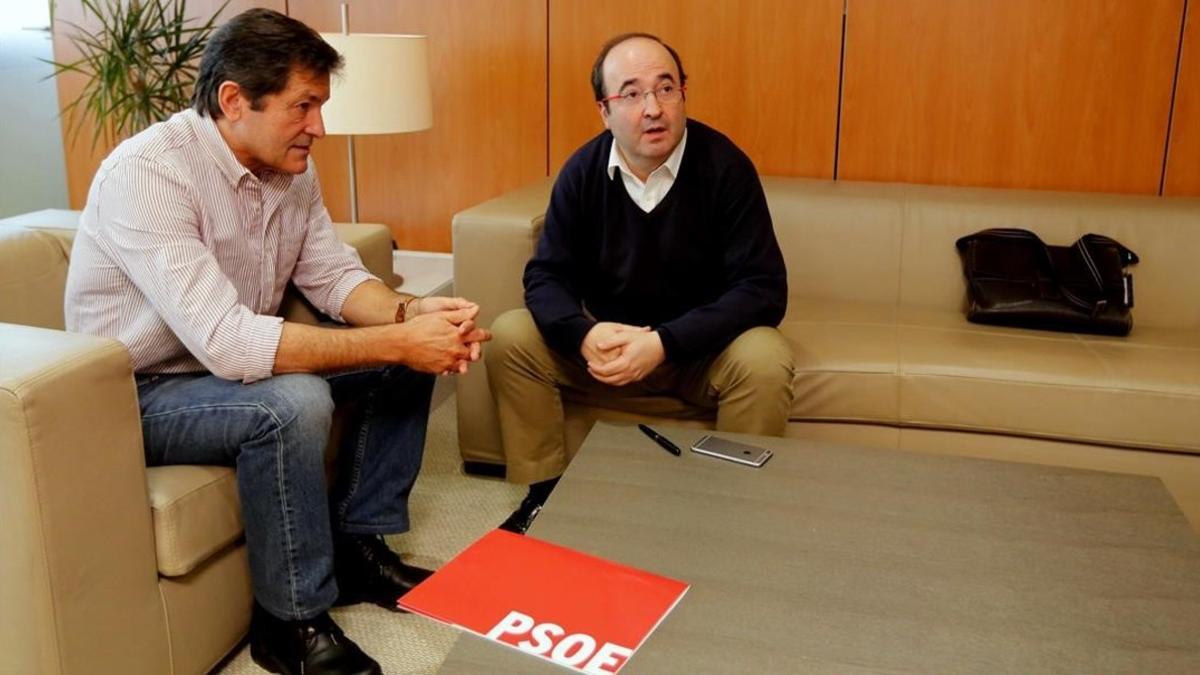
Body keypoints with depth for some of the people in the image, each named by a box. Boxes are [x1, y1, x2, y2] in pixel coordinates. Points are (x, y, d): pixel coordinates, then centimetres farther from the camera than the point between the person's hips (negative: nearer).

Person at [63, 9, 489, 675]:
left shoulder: (290, 168, -4)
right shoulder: (148, 173, -29)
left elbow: (336, 276, 1)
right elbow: (227, 343, -37)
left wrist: (410, 313, -22)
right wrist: (398, 341, -36)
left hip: (234, 362, 8)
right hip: (140, 393, -8)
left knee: (407, 361, -2)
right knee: (292, 404, -35)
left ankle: (355, 546, 9)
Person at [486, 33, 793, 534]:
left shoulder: (723, 166, -17)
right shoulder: (583, 171, -6)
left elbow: (763, 288, -21)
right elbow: (546, 275, -6)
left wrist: (664, 343, -33)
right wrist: (585, 334, -29)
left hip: (702, 346, -3)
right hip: (609, 341, 3)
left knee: (764, 360, -32)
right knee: (510, 337, -15)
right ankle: (544, 493, -1)